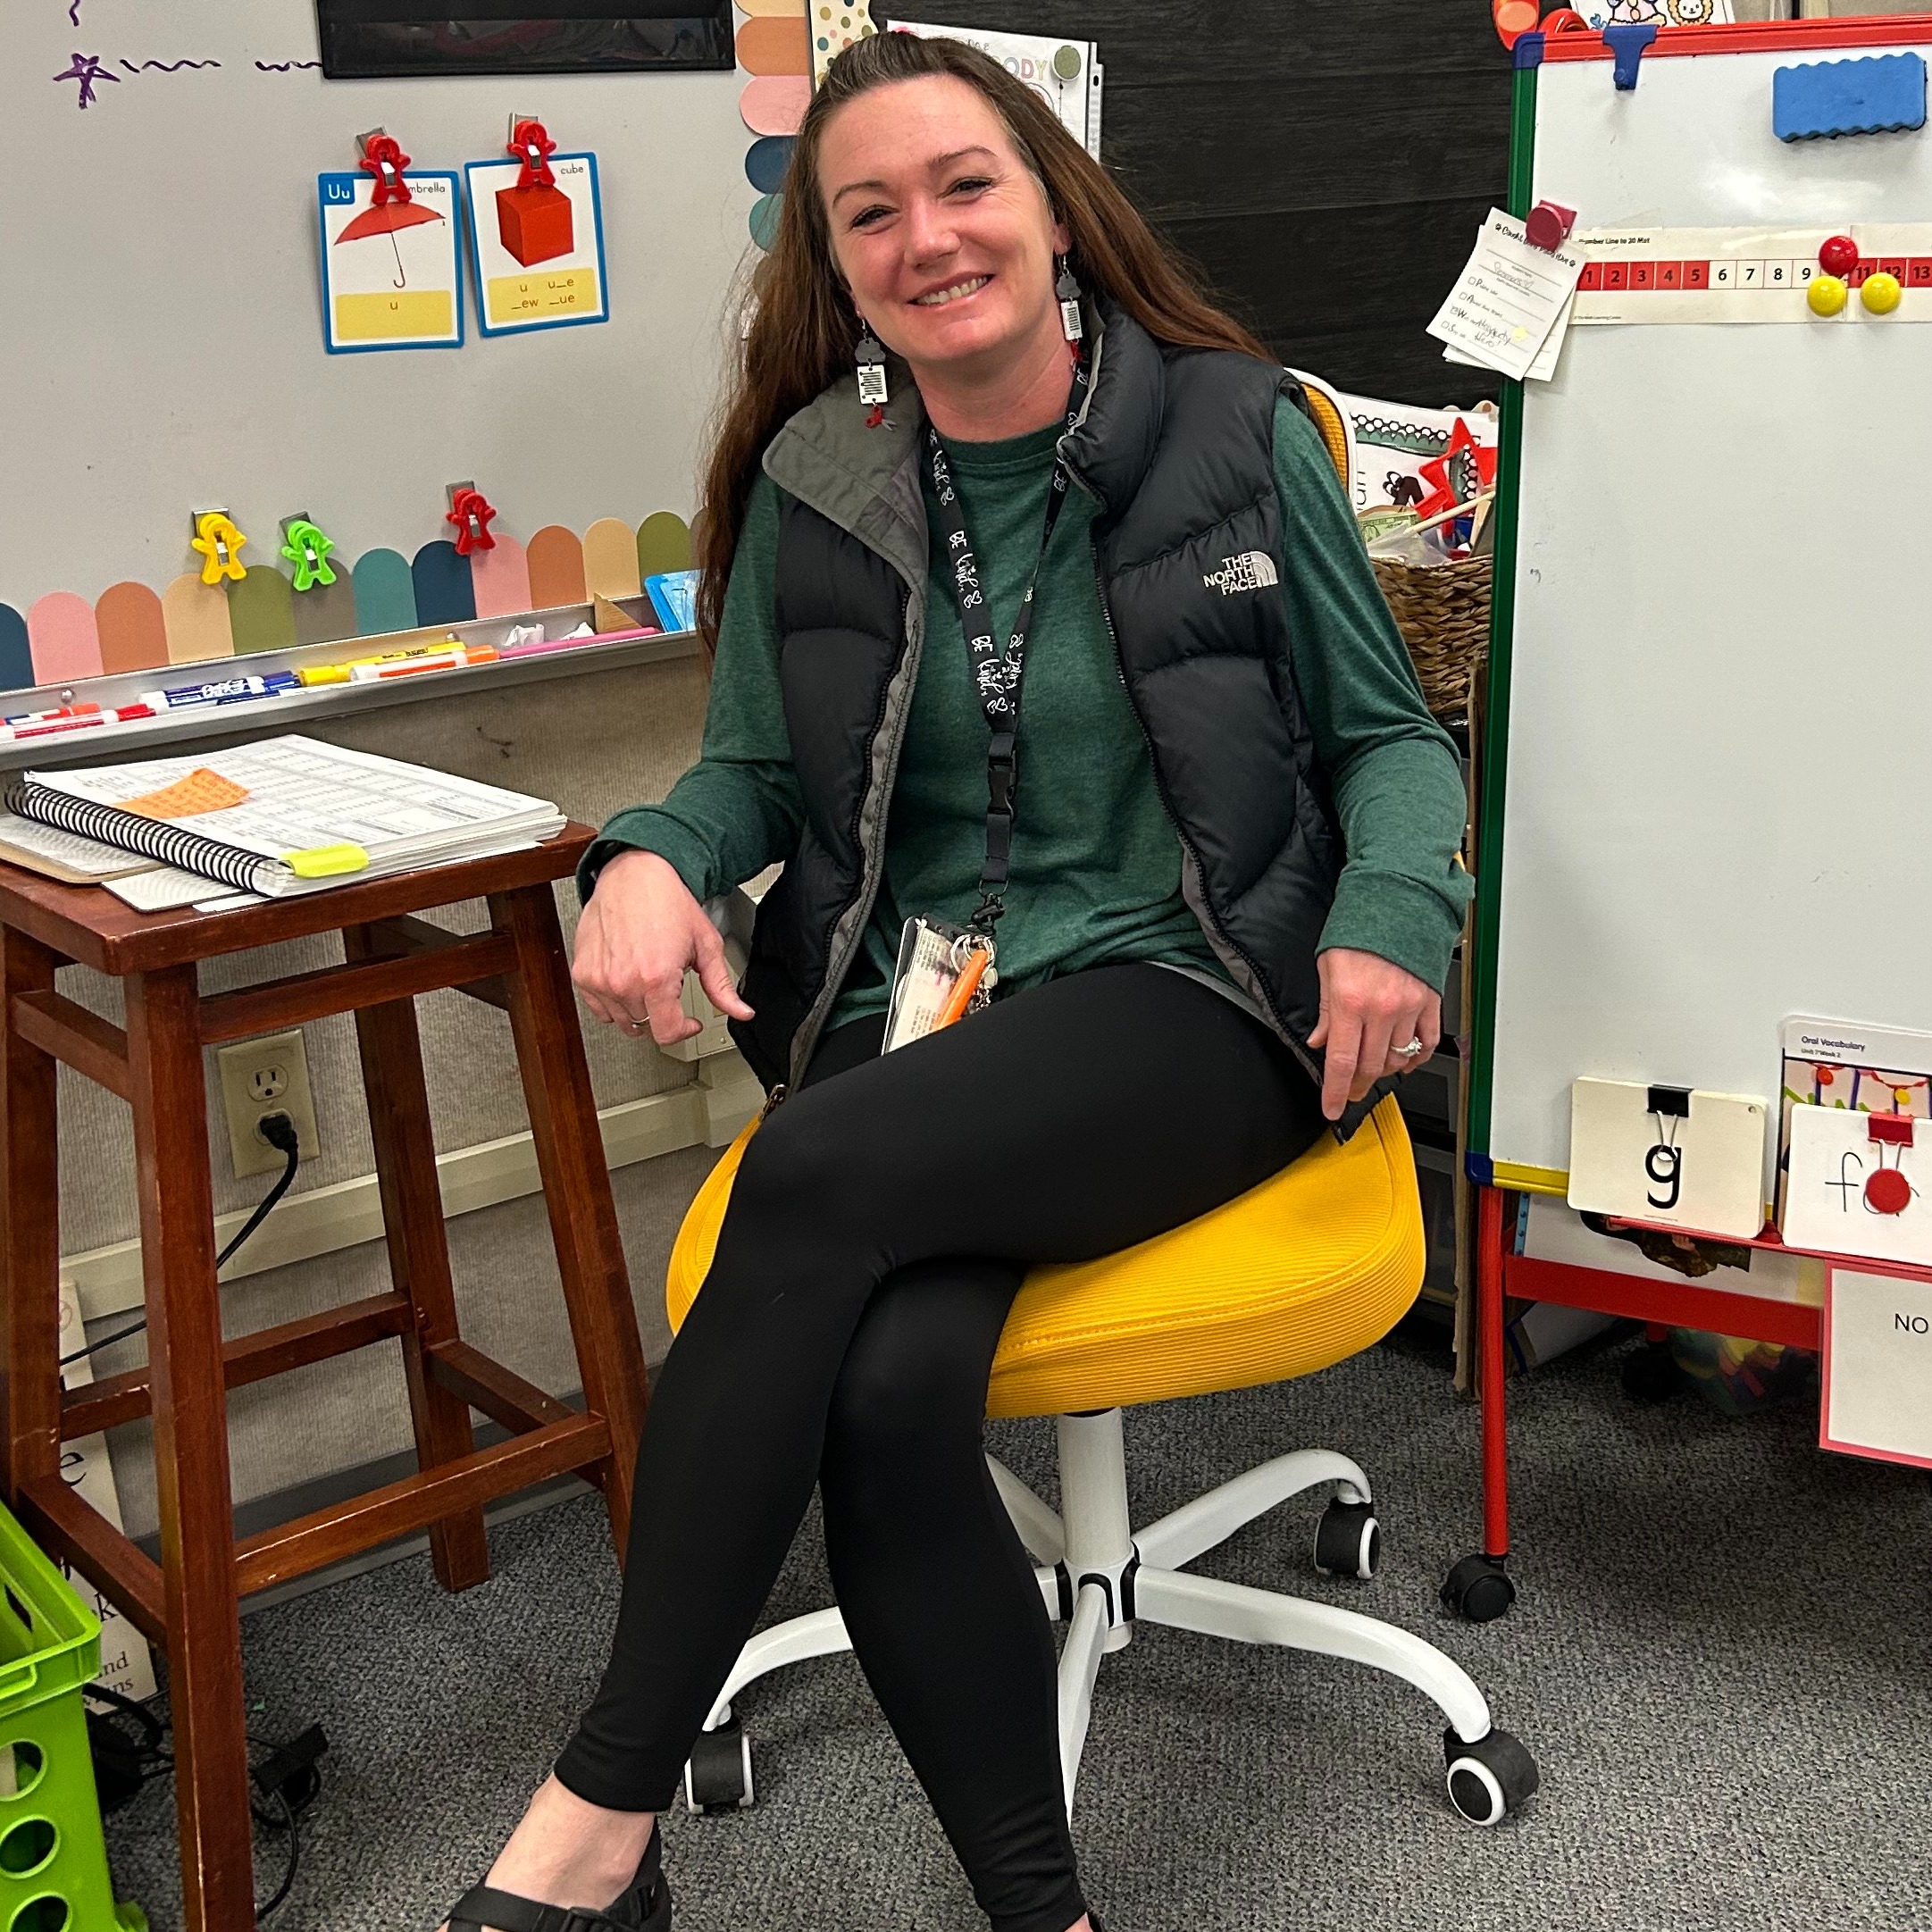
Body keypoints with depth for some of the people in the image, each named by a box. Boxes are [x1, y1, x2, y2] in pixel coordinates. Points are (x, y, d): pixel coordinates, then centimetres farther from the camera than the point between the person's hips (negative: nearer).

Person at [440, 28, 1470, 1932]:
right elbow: (756, 767, 16)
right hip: (903, 1012, 3)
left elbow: (1389, 733, 9)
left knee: (823, 1172, -32)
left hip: (1185, 995, -2)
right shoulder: (812, 484, 8)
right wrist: (650, 854, -7)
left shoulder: (1237, 430, 3)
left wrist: (1391, 911, -13)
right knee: (886, 1394, -29)